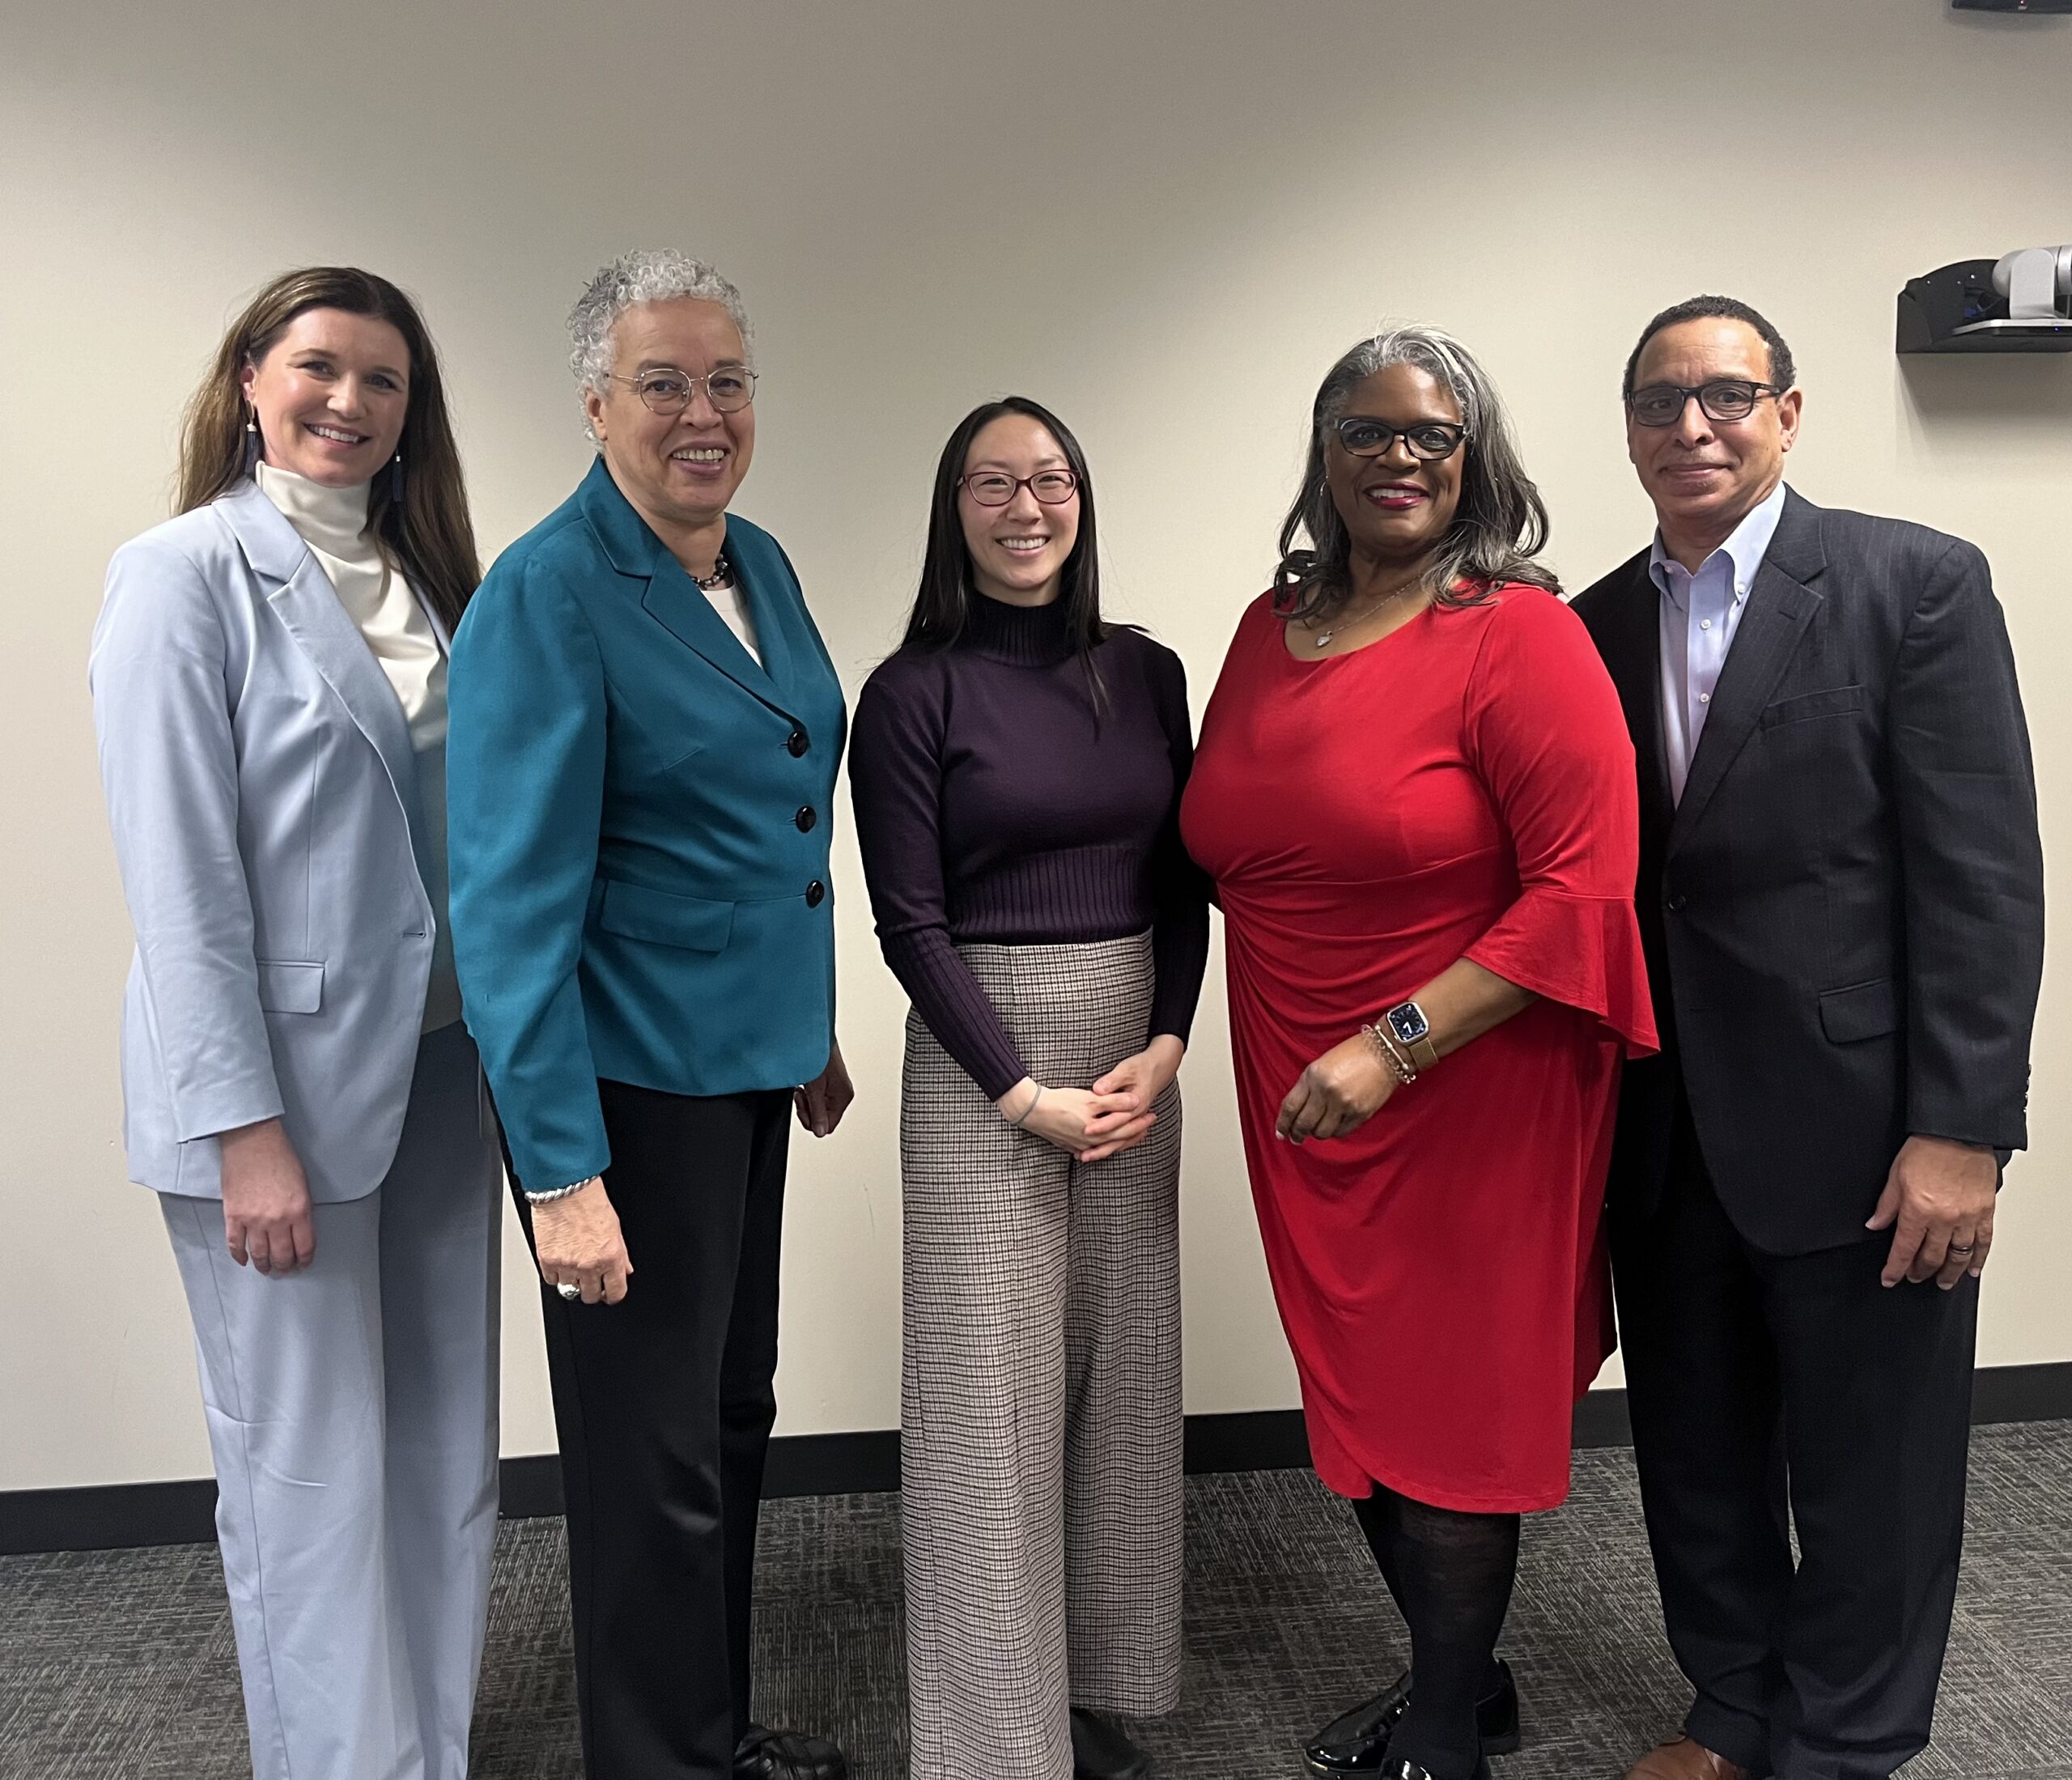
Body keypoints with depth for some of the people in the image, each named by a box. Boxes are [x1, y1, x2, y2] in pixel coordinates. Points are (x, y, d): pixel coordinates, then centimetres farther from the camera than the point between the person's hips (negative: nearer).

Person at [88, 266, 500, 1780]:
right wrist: (247, 1131, -17)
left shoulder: (420, 577, 11)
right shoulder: (188, 575, -7)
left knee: (446, 1446, 13)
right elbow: (181, 877, -13)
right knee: (313, 1470, 5)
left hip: (438, 1070, 6)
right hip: (284, 1084, -6)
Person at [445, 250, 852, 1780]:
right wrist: (562, 1170, -23)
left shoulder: (761, 564, 7)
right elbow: (513, 896, -20)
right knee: (654, 1455, 7)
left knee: (736, 1413, 20)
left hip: (746, 1056, 8)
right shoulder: (548, 593, -17)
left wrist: (813, 1026, 18)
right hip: (627, 1078, -8)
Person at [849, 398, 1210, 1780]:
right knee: (993, 1389, 1)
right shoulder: (914, 692, -5)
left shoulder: (1147, 674, 6)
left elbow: (1184, 881, 8)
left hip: (1139, 1053, 4)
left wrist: (1164, 1049, -6)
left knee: (1123, 1371, 11)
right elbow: (910, 921, -7)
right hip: (980, 1067, -4)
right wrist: (1026, 1094, -12)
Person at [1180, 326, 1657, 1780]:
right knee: (1359, 1401, 17)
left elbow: (1585, 887, -18)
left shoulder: (1520, 635, -12)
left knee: (1452, 1409, 7)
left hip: (1469, 1100, -6)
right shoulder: (1273, 627, 7)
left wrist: (1397, 1044, -23)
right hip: (1303, 1102, 6)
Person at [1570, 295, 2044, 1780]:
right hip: (1665, 1135, 5)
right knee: (1695, 1453, 18)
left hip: (1854, 1124, -4)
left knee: (1868, 1476, 10)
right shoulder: (1598, 625, 8)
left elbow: (1983, 875, -12)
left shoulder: (1916, 583, -6)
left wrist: (1960, 1129, -17)